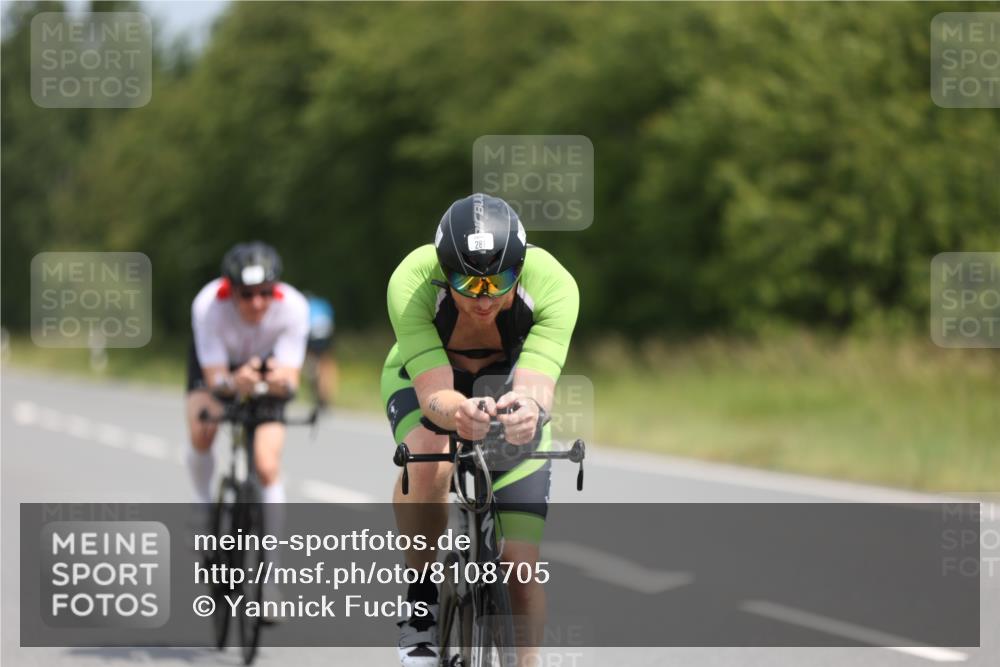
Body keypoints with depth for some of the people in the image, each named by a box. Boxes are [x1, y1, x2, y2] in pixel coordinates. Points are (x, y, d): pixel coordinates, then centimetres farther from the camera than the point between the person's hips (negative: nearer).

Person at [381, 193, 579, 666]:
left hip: (508, 384, 1)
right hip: (424, 378, -1)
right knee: (428, 462, -36)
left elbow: (537, 383, -44)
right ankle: (421, 604, -16)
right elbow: (433, 392, -43)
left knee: (522, 563, -9)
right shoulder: (411, 283, -36)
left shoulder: (552, 284, -34)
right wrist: (456, 412, -66)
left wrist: (530, 409, -68)